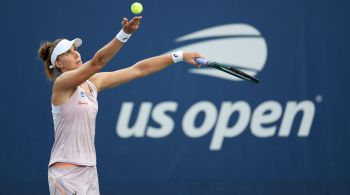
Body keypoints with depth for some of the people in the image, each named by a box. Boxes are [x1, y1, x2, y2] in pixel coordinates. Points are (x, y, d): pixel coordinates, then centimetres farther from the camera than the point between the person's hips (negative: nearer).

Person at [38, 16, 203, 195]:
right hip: (66, 173, -8)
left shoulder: (93, 82, 10)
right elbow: (97, 61, -27)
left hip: (89, 172, 8)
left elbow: (139, 69, 11)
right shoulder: (62, 83, -11)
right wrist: (125, 33, -39)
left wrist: (180, 56, 8)